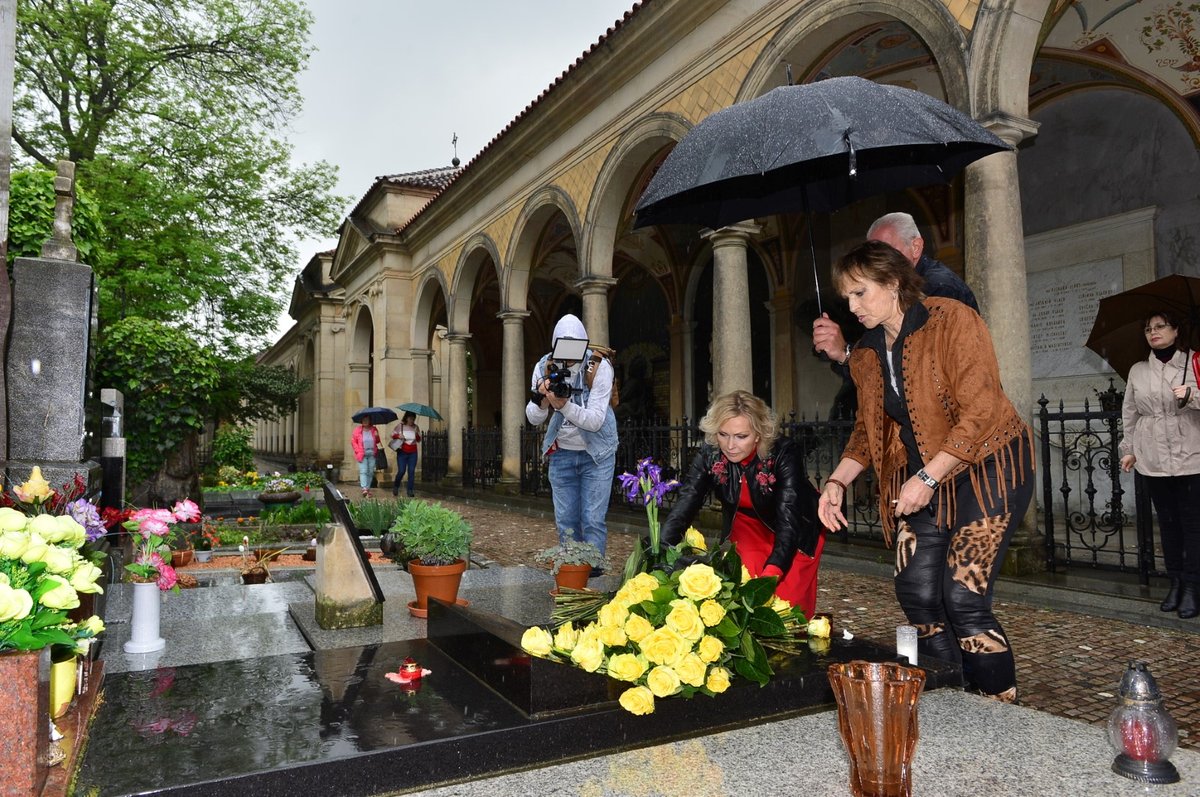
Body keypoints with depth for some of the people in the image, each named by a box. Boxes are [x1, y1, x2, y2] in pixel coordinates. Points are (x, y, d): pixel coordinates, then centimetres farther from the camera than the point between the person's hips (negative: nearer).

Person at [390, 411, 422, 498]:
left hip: (413, 453, 3)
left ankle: (410, 491, 5)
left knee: (411, 471, -1)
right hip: (402, 452, -3)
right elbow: (392, 434, 4)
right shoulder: (400, 426, -1)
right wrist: (398, 436, -16)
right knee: (401, 471, -5)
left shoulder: (415, 427, 8)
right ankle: (396, 486, 21)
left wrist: (416, 434, -12)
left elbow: (419, 440, 8)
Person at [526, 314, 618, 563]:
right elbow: (533, 419, -6)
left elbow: (595, 421, -24)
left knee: (593, 521, -5)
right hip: (561, 453, 3)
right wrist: (542, 402, -27)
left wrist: (564, 406, -38)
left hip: (596, 454, -3)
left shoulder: (599, 367, -18)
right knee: (566, 521, 8)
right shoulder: (544, 367, -8)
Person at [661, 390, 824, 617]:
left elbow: (788, 521, -41)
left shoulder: (784, 454, -34)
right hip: (748, 525, 3)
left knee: (787, 600, -10)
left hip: (799, 529, -2)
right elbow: (684, 506, -30)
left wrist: (770, 574, -55)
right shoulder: (709, 454, -24)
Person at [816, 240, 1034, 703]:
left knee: (963, 598, -14)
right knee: (916, 593, -2)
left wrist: (926, 478, -23)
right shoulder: (866, 355, 7)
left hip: (986, 468, -6)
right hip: (924, 478, 7)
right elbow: (868, 427, 16)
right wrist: (837, 481, 3)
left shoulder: (952, 321, -14)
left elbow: (979, 412, -20)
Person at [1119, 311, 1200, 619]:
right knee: (1167, 522, 9)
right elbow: (1129, 413, 14)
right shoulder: (1137, 371, 11)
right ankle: (1175, 582, 17)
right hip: (1153, 460, 3)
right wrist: (1128, 449, 12)